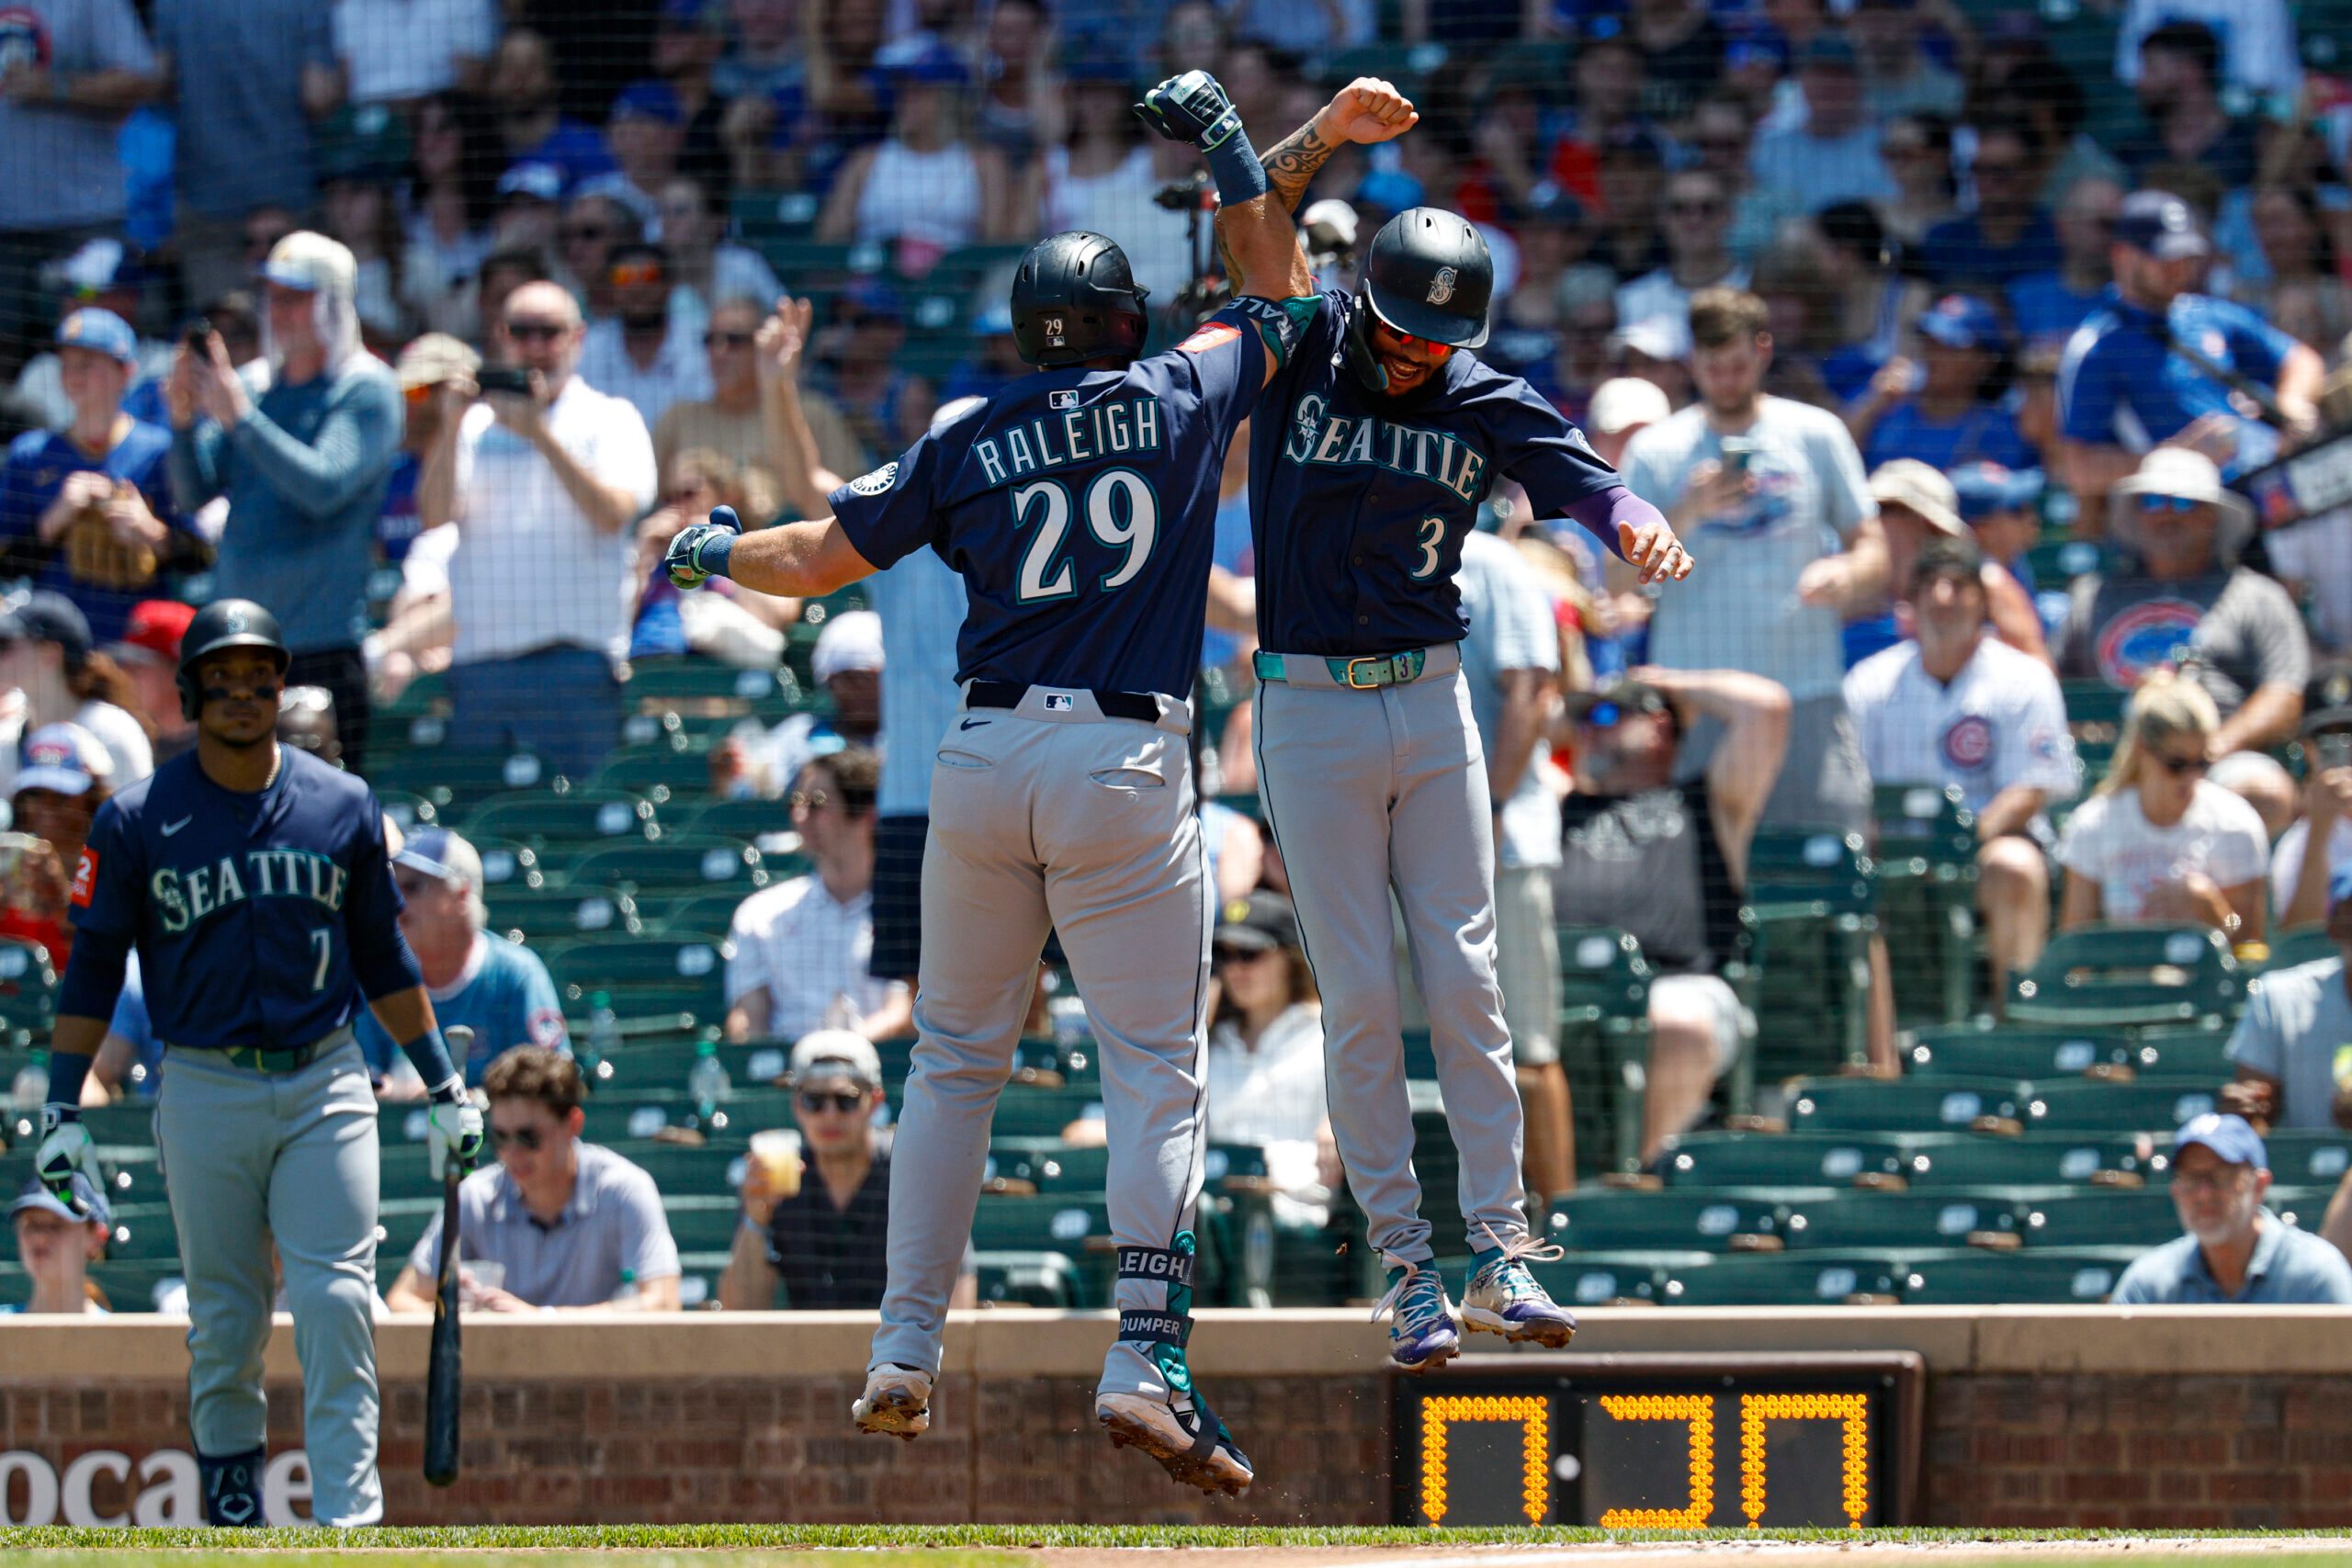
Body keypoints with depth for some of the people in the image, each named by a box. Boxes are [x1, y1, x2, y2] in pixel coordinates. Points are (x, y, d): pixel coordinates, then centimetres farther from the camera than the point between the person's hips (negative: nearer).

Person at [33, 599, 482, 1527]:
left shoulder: (343, 808, 6)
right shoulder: (136, 823, 0)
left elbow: (382, 959, 15)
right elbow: (93, 972, 4)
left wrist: (445, 1086, 14)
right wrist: (62, 1112, -2)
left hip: (326, 1082, 1)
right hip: (206, 1092, -1)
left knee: (337, 1298, -11)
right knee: (224, 1321, 3)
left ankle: (348, 1516, -14)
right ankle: (231, 1511, 15)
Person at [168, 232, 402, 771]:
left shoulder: (366, 389, -4)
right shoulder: (255, 387, 14)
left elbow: (324, 487, -18)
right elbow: (194, 493, 11)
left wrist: (240, 418, -22)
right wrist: (184, 418, -7)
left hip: (323, 647, -6)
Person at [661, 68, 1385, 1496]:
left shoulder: (967, 446, 8)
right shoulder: (1179, 401, 4)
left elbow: (823, 557, 16)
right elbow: (1276, 302, 22)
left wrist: (715, 552, 36)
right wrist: (1231, 148, 31)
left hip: (986, 761, 3)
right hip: (1128, 765, -3)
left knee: (956, 1055, 16)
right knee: (1157, 1067, -4)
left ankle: (908, 1351, 13)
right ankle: (1150, 1361, -19)